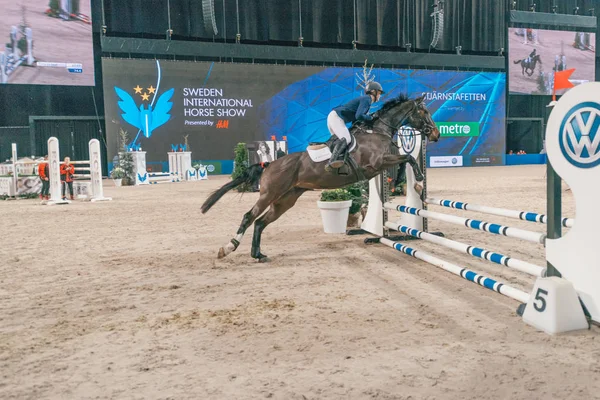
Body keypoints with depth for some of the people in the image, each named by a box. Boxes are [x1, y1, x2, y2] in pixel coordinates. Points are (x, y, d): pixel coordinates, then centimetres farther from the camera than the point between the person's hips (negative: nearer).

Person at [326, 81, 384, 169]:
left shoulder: (365, 99, 24)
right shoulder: (366, 99, -7)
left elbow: (355, 120, 22)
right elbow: (359, 116, -23)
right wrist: (371, 118, -8)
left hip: (333, 117, 11)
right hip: (336, 117, -11)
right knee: (346, 139, -27)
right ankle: (331, 162, -42)